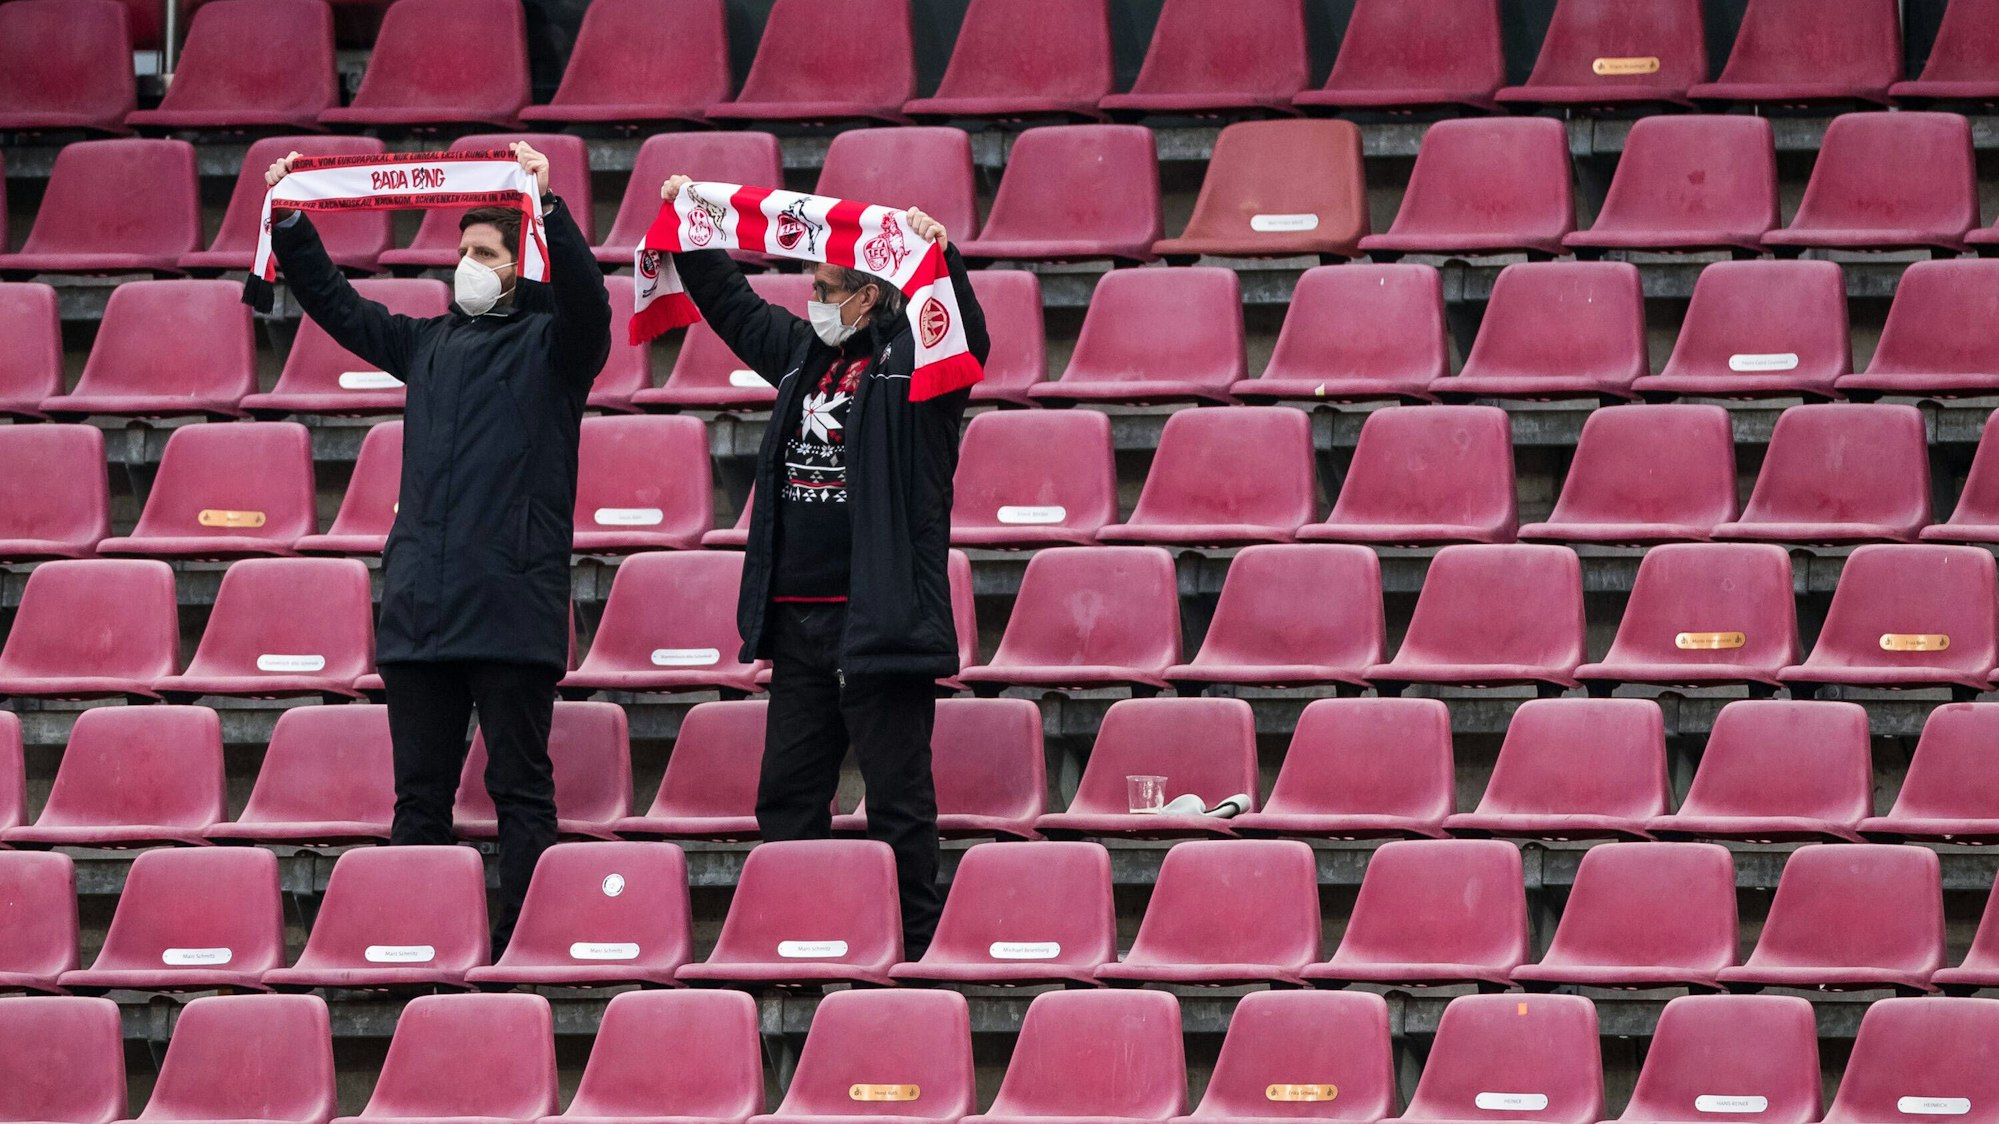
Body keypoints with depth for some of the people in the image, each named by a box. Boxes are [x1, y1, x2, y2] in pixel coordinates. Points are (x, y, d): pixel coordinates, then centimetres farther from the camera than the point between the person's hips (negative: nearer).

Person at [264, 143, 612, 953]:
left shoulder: (549, 343, 4)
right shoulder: (428, 344, 19)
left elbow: (587, 299, -16)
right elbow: (336, 305, 23)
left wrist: (548, 207, -28)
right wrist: (289, 224, 11)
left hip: (511, 607, -6)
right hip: (420, 608, 6)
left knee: (520, 789, -4)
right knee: (419, 793, 7)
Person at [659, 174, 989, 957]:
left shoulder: (912, 358, -5)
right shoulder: (804, 352, 15)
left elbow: (967, 340, -24)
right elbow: (734, 306, 28)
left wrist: (939, 258, -37)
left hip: (880, 621, -7)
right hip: (798, 621, 8)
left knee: (898, 800, -2)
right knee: (787, 796, 11)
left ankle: (914, 951, 3)